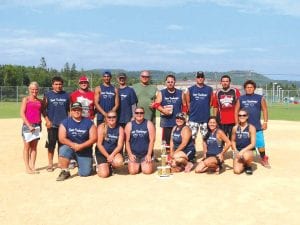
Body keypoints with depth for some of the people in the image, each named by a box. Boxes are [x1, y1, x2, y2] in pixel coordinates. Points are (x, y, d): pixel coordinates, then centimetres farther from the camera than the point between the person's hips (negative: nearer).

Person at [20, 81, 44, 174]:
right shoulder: (26, 99, -1)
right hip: (27, 125, -4)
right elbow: (22, 113, -7)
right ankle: (27, 168, 6)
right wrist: (29, 125, -13)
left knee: (34, 147, 7)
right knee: (27, 146, 1)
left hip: (37, 125, 4)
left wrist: (40, 124, 0)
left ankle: (33, 167, 12)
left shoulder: (40, 101, 10)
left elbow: (43, 112, 14)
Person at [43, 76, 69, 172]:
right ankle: (50, 164, 10)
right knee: (51, 145, 1)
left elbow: (69, 109, 12)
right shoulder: (48, 95, 3)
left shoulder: (66, 95, 8)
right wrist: (47, 120, -9)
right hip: (52, 124, -2)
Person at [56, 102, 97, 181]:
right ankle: (65, 172, -13)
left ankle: (80, 164, 27)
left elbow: (93, 138, -8)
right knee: (63, 150, -34)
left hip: (85, 151, 0)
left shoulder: (88, 122, -2)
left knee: (85, 173, -9)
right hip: (70, 147, 0)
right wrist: (73, 145, -22)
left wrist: (81, 146, -20)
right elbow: (62, 138, -7)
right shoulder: (65, 122, -2)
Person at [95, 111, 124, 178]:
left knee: (119, 162, -33)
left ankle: (111, 166, 5)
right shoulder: (101, 127, -7)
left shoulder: (120, 129, -1)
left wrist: (112, 155, -21)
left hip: (114, 152, 2)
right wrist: (108, 156, -14)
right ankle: (101, 166, 19)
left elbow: (120, 145, -7)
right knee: (104, 174, -18)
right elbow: (99, 144, -10)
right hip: (102, 153, -2)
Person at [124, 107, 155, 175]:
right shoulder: (129, 125, 1)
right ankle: (137, 165, 20)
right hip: (134, 153, 1)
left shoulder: (149, 124, -2)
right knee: (132, 171, -15)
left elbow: (152, 140, -6)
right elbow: (127, 141, 0)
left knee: (147, 171, -17)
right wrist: (130, 154, -9)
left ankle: (143, 164, 19)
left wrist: (149, 155, -12)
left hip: (146, 153, -1)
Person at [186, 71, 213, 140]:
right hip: (193, 118, 0)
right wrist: (192, 111, 6)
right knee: (192, 137, 1)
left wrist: (205, 110, 6)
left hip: (205, 118, 1)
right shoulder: (190, 89, 2)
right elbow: (188, 102, 7)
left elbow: (211, 102, 8)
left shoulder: (209, 89, 4)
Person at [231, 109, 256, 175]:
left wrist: (243, 151, -20)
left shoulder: (251, 128, -5)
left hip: (248, 150, -2)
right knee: (237, 171, -19)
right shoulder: (235, 128, 5)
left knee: (246, 156, -40)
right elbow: (233, 141, 18)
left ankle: (248, 166, -3)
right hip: (238, 151, 2)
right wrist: (235, 150, 0)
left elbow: (253, 144, -9)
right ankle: (244, 164, 18)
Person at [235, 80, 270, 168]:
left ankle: (263, 159, 16)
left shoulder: (260, 98, 3)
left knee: (260, 144, -1)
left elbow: (264, 110, 4)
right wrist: (237, 123, 1)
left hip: (257, 126, -1)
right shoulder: (241, 99, 6)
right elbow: (236, 111, 7)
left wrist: (265, 122, -3)